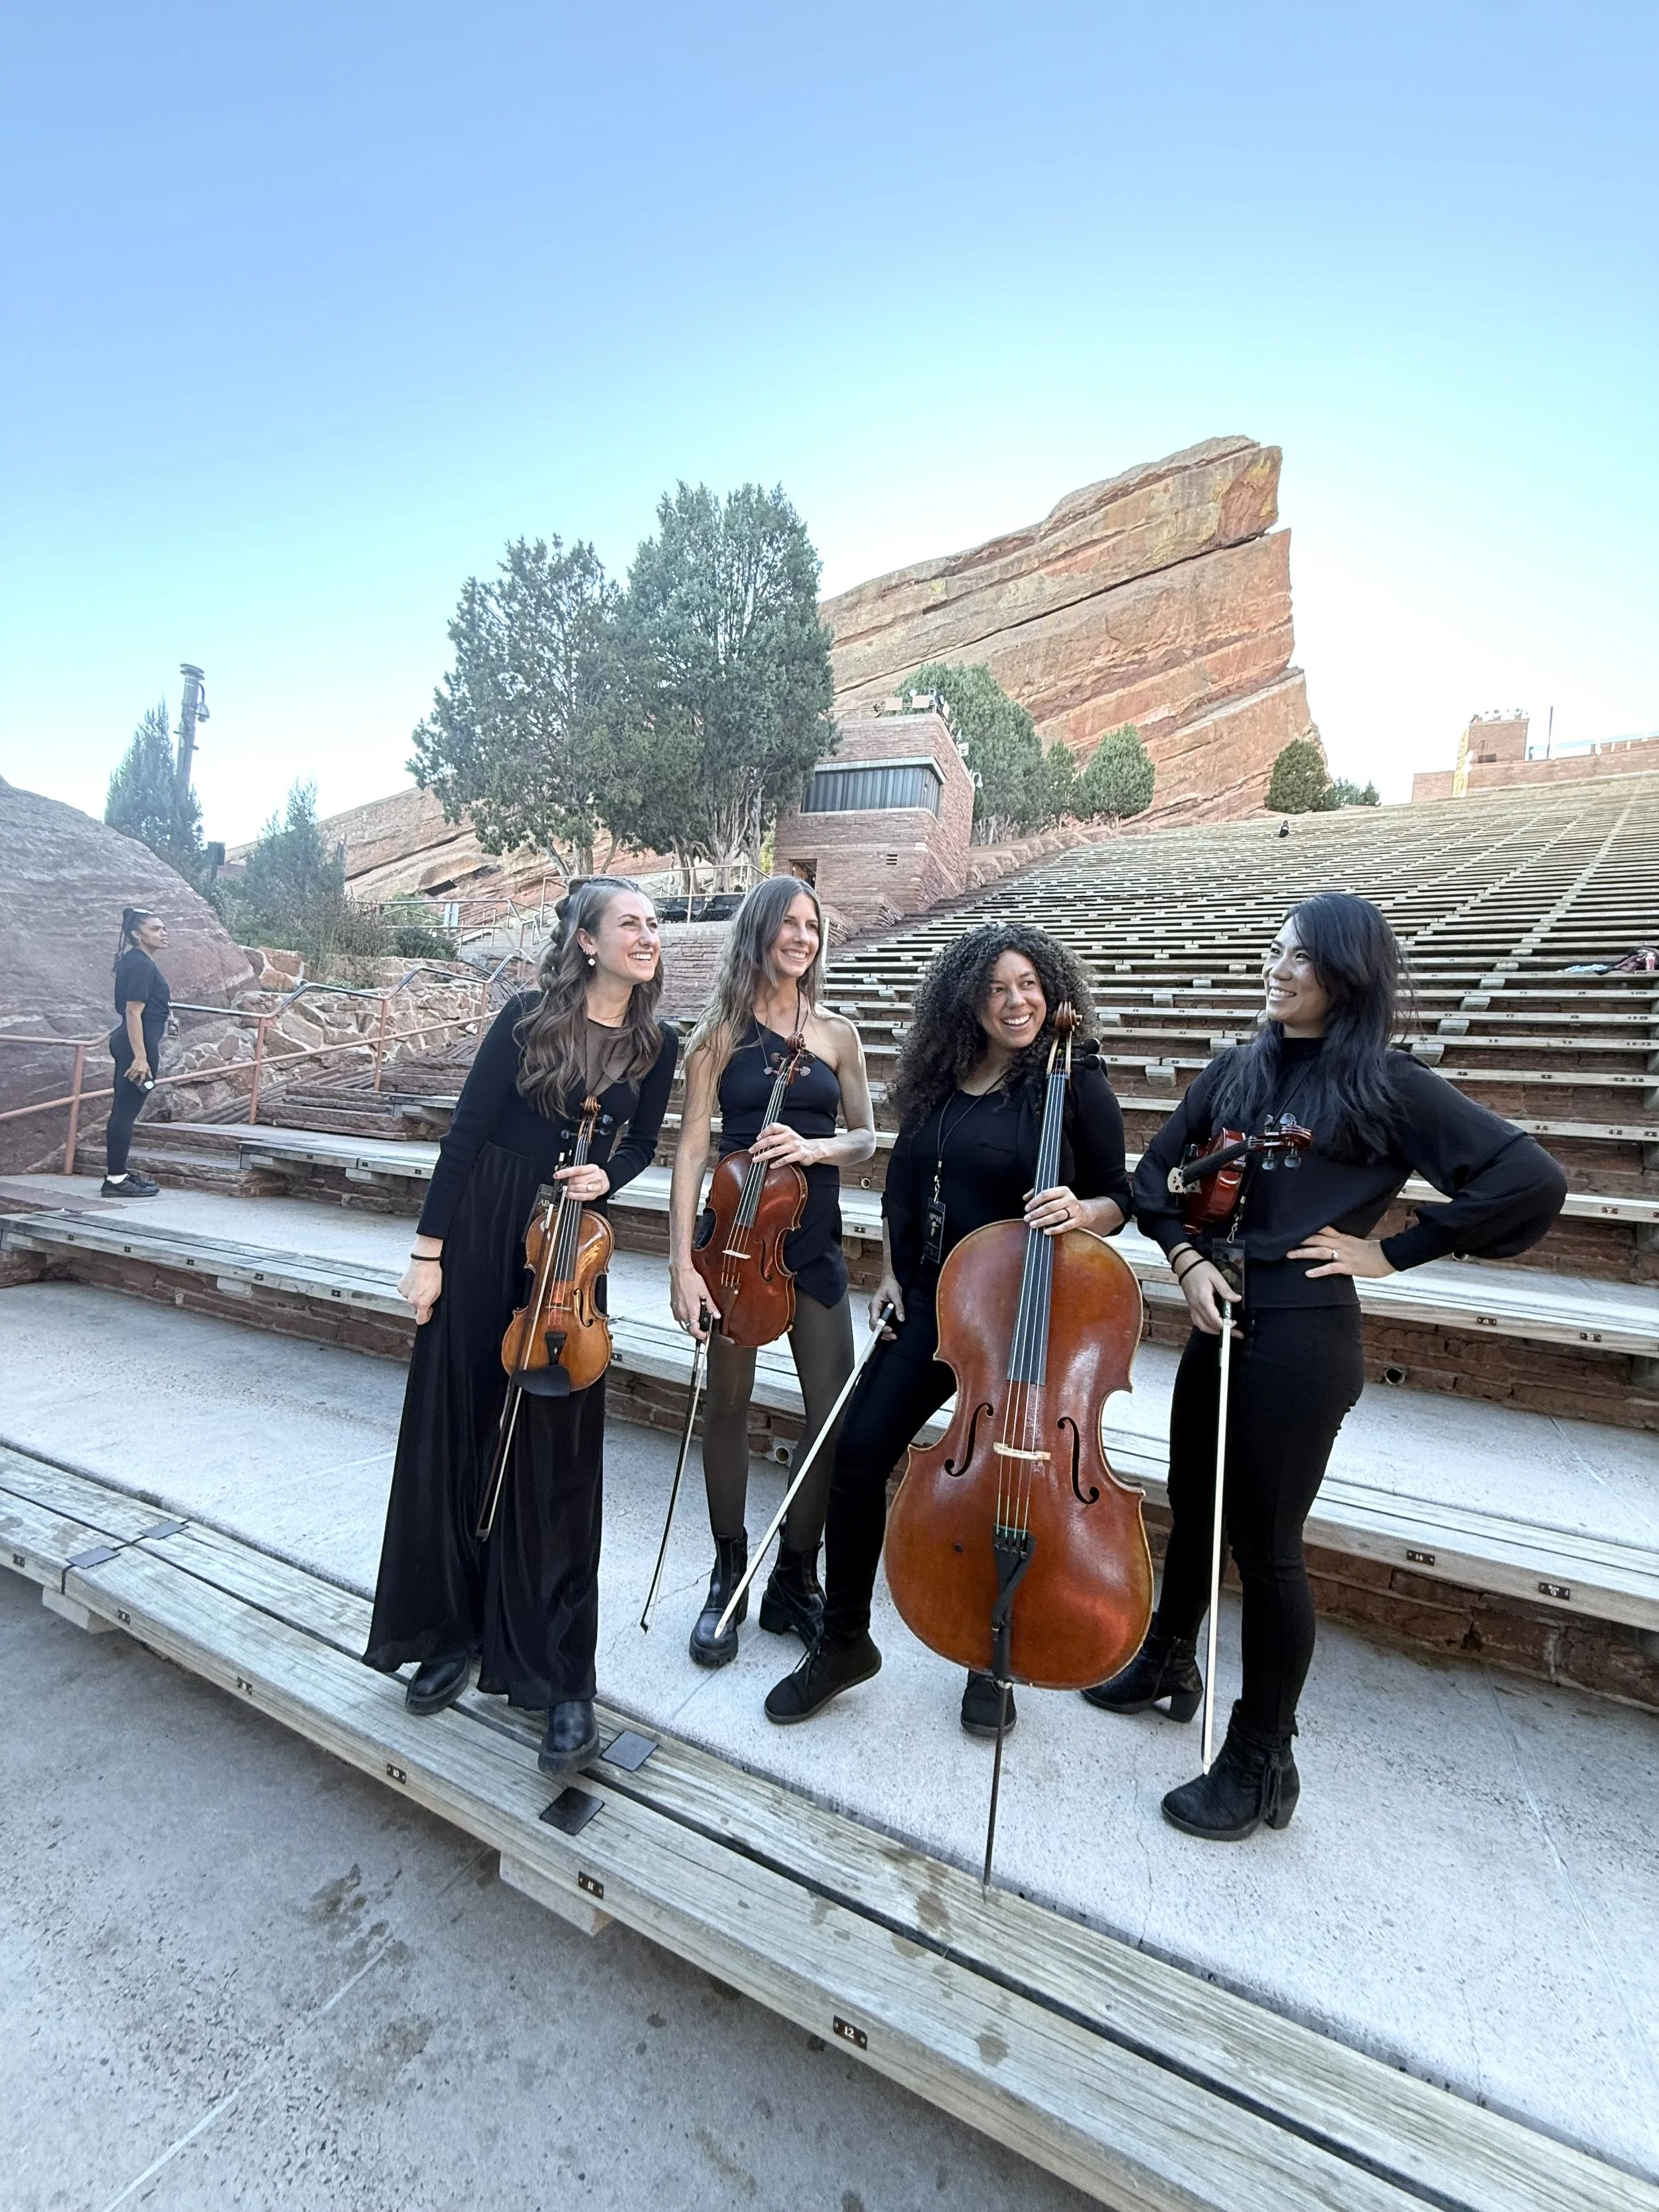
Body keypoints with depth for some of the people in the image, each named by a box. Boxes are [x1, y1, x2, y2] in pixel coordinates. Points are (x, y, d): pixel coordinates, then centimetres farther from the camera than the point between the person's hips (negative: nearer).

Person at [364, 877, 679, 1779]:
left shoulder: (656, 1045, 2)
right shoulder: (528, 1016, -7)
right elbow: (466, 1132, -7)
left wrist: (604, 1175, -11)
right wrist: (428, 1251, -8)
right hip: (482, 1240, -1)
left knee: (556, 1457, 4)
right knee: (457, 1430, 12)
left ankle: (561, 1678, 17)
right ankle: (453, 1631, 35)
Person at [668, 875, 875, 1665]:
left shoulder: (837, 1033, 6)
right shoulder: (721, 1032, -1)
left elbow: (865, 1137, 10)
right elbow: (692, 1148, -6)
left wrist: (814, 1147, -12)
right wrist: (683, 1263, -12)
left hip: (814, 1240, 3)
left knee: (833, 1412, 2)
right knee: (729, 1404, 8)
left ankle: (794, 1580, 24)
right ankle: (728, 1577, 30)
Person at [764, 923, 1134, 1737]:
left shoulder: (1076, 1084, -7)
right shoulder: (936, 1080, 4)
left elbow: (1117, 1200, -3)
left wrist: (1081, 1211, -25)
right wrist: (891, 1275, 7)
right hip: (930, 1302, 4)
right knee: (858, 1454, 1)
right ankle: (844, 1642, 24)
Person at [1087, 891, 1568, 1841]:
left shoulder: (1387, 1085, -8)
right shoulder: (1236, 1070, 7)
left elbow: (1535, 1179, -13)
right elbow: (1157, 1173, 12)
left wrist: (1392, 1250, -11)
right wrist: (1187, 1258, -4)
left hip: (1304, 1338, -5)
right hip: (1219, 1323, 6)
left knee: (1266, 1541, 5)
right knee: (1192, 1510, 21)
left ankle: (1261, 1763, 27)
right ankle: (1168, 1663, 47)